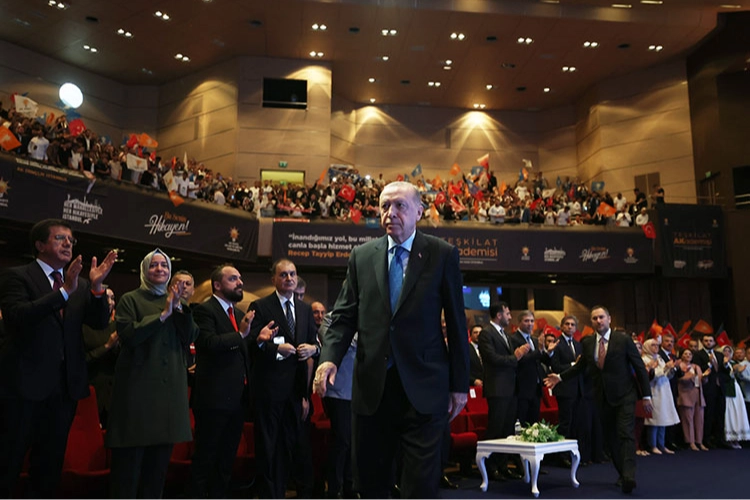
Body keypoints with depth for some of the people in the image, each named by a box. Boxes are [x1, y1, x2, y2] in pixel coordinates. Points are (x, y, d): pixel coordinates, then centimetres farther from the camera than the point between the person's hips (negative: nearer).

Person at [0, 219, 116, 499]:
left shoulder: (80, 285, 11)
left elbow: (99, 323, 1)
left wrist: (96, 287, -15)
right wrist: (64, 291, -28)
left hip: (65, 384, 5)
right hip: (25, 382, -5)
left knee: (50, 464, 16)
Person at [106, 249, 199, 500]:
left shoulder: (175, 300, 14)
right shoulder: (130, 299, 0)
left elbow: (190, 337, 4)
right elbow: (128, 335, -14)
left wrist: (179, 307, -8)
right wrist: (163, 314, -16)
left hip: (170, 387, 5)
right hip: (138, 385, -5)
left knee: (159, 459, 12)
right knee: (129, 460, 0)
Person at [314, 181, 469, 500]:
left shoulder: (443, 254, 0)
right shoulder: (361, 256, 8)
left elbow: (456, 321, 0)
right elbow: (345, 315, 6)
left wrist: (460, 383, 0)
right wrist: (329, 357, -11)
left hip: (423, 388, -3)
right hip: (371, 387, 3)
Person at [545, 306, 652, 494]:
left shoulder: (623, 339, -9)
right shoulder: (587, 342, 2)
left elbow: (640, 367, -5)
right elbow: (580, 366, 16)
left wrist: (646, 396, -6)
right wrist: (560, 377, 8)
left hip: (625, 394, -4)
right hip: (604, 397, 5)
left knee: (626, 434, -15)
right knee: (610, 437, 9)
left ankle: (628, 476, -19)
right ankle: (622, 473, 22)